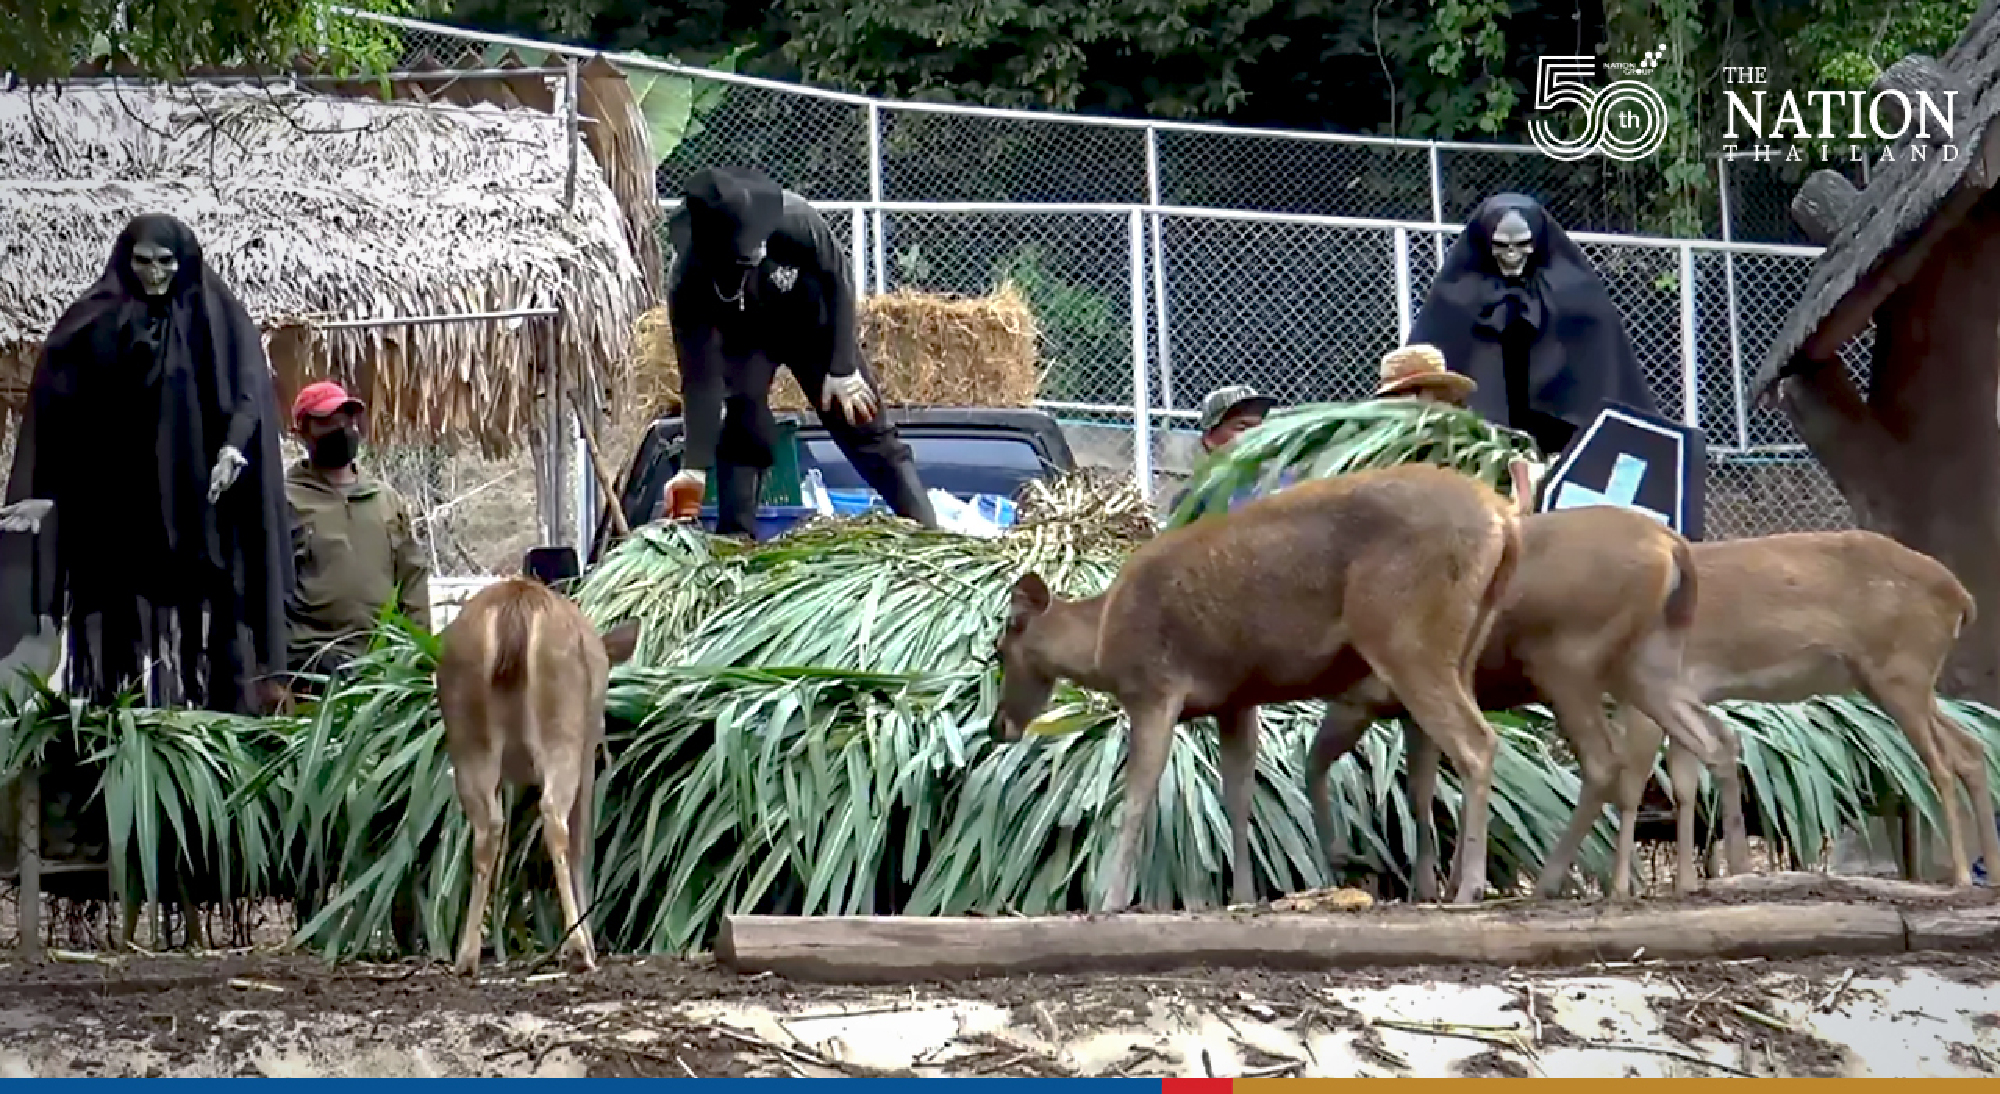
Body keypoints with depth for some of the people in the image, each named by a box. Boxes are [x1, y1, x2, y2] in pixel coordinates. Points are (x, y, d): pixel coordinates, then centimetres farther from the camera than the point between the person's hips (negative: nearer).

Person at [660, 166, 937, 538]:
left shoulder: (796, 221, -39)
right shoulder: (687, 284, -37)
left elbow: (838, 281, -20)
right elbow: (700, 375, -32)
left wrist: (843, 367, -17)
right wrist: (695, 464, -36)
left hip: (813, 323, 0)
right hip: (743, 339, 0)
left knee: (862, 423, 0)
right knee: (739, 435, -18)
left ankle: (929, 532, 5)